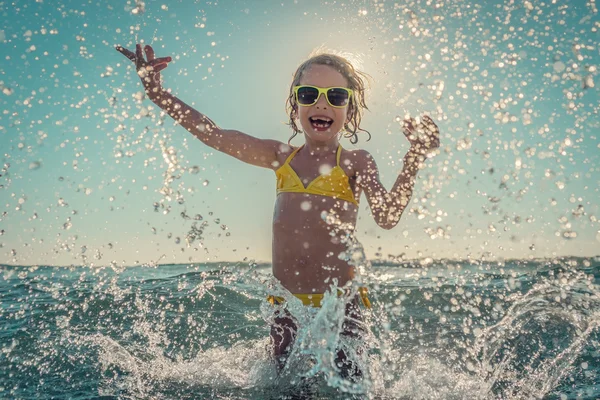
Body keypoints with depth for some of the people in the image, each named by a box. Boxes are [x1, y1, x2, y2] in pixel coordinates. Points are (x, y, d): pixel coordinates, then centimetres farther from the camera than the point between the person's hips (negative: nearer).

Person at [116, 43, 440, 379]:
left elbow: (388, 216, -16)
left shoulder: (356, 162, 0)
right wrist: (157, 92, -1)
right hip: (285, 303, 4)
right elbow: (214, 135, 5)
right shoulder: (282, 156, 10)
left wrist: (416, 157, -27)